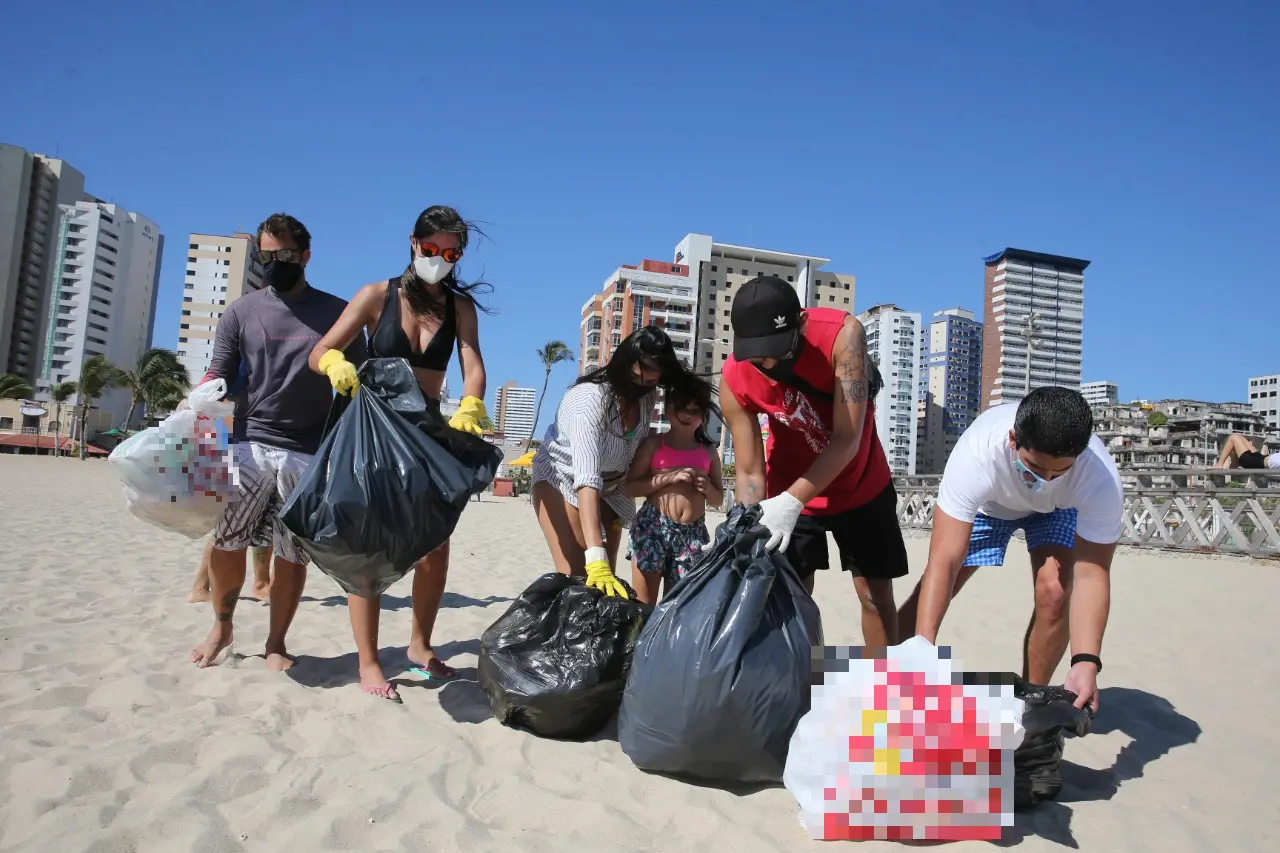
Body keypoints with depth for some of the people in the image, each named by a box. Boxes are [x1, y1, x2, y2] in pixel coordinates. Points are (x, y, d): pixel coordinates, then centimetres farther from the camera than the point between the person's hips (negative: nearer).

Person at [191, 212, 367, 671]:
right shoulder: (241, 311, 9)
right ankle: (221, 627, 19)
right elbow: (217, 377, 6)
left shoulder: (337, 313, 5)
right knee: (226, 541, -5)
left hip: (311, 453, -1)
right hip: (250, 443, 1)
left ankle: (275, 644, 18)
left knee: (292, 554, 2)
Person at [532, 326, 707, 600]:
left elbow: (637, 452, 1)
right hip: (563, 479, -6)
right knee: (575, 576, -17)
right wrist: (596, 556, -53)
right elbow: (586, 479, -45)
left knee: (606, 577, 1)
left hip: (610, 486, 6)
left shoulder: (647, 395, -15)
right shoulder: (590, 398, -35)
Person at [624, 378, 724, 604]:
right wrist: (669, 477, -12)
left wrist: (707, 488, -4)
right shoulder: (654, 443, 5)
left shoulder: (709, 452, 13)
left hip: (693, 533, 3)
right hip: (653, 526, -3)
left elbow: (718, 500, 19)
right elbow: (631, 486, -2)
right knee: (643, 605, -1)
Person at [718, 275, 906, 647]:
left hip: (861, 485, 0)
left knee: (876, 594, 8)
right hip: (788, 493, 1)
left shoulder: (842, 333, -30)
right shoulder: (734, 379, -24)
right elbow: (749, 472, -19)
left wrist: (792, 502, -40)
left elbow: (847, 440, -32)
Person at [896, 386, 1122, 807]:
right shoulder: (978, 453, -43)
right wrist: (922, 648, -52)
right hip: (988, 502, 0)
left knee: (1054, 590, -23)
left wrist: (1086, 661, -45)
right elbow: (944, 560, -45)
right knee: (930, 592, -10)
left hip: (1058, 510, 1)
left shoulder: (1100, 477, -39)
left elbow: (1090, 575, -34)